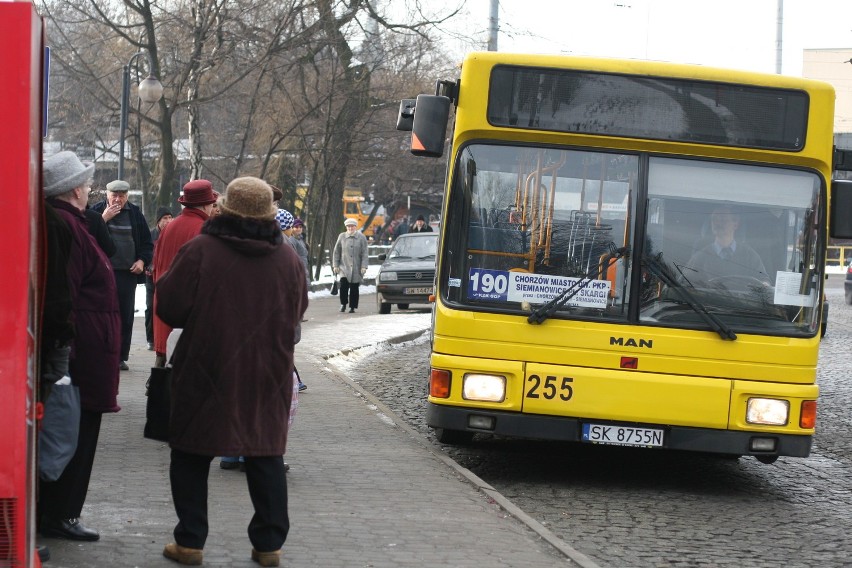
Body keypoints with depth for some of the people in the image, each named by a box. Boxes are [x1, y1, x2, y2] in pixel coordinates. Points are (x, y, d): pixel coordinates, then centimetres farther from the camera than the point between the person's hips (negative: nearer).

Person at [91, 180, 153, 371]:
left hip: (128, 272, 2)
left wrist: (142, 260, -1)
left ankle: (121, 356, 7)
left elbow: (147, 242, 15)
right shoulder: (97, 211, 3)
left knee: (125, 315, 2)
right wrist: (104, 219, -15)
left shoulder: (135, 214, 9)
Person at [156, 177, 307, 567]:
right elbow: (298, 311, 12)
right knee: (266, 457, 11)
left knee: (192, 456, 9)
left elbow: (170, 309, -11)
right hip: (268, 378, 3)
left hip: (207, 374, -3)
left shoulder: (200, 251, -13)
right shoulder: (287, 259, 0)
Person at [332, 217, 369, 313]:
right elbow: (336, 252, 10)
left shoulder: (361, 237, 2)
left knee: (354, 288, 2)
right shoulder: (341, 237, 6)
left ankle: (352, 307, 13)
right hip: (344, 267, 0)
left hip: (356, 268, 0)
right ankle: (343, 304, 6)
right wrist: (335, 265, 4)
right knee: (343, 285, -14)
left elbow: (364, 253, 1)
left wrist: (364, 267, -7)